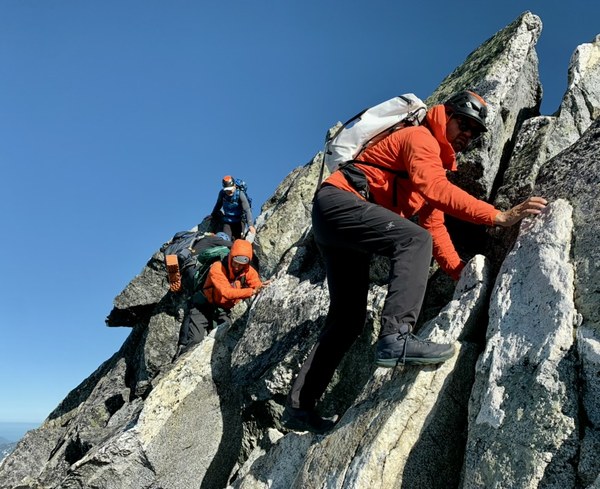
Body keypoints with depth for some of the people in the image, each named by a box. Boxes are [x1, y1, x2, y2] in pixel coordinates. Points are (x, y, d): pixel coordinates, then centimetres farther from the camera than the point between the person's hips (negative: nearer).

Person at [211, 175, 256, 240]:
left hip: (239, 221, -2)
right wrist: (212, 215, 23)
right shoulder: (222, 193, -11)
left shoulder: (240, 194, -21)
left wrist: (250, 225, -40)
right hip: (227, 221, 3)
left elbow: (247, 210, -29)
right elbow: (218, 205, 11)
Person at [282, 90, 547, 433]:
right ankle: (396, 337, -37)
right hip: (339, 201, -10)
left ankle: (300, 406, 14)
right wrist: (498, 216, -29)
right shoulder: (420, 138, -4)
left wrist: (463, 272, 4)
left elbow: (435, 225, 16)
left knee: (349, 318, 8)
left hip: (335, 224, 10)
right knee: (414, 240, -28)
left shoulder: (438, 163, 24)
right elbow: (435, 190, -24)